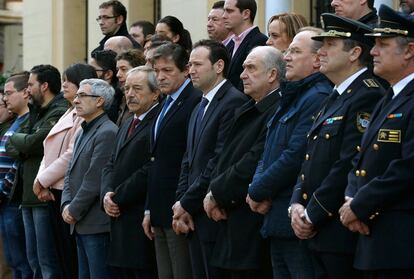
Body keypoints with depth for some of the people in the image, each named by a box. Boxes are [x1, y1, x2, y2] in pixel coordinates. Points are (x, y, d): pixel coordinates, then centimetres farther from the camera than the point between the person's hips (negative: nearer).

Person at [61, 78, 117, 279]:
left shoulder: (107, 133, -13)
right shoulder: (82, 133, 19)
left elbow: (94, 180, -18)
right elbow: (70, 174, 17)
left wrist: (74, 211, -11)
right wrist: (66, 205, 2)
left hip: (98, 225, -10)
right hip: (80, 225, 10)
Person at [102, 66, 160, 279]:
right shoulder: (126, 126, 21)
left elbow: (150, 171, -18)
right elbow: (111, 166, 18)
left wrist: (118, 198, -11)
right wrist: (107, 193, -2)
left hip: (142, 222, -9)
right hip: (120, 221, 9)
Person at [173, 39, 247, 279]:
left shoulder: (234, 101, -12)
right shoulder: (200, 109, 20)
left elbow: (221, 160, -18)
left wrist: (187, 203, -12)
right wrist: (182, 205, 4)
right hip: (195, 215, 9)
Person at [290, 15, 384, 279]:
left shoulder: (368, 97, -14)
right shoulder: (336, 98, 18)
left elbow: (351, 165, -21)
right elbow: (311, 160, 20)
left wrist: (313, 215, -15)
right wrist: (298, 205, 4)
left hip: (345, 235, -9)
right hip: (320, 235, 9)